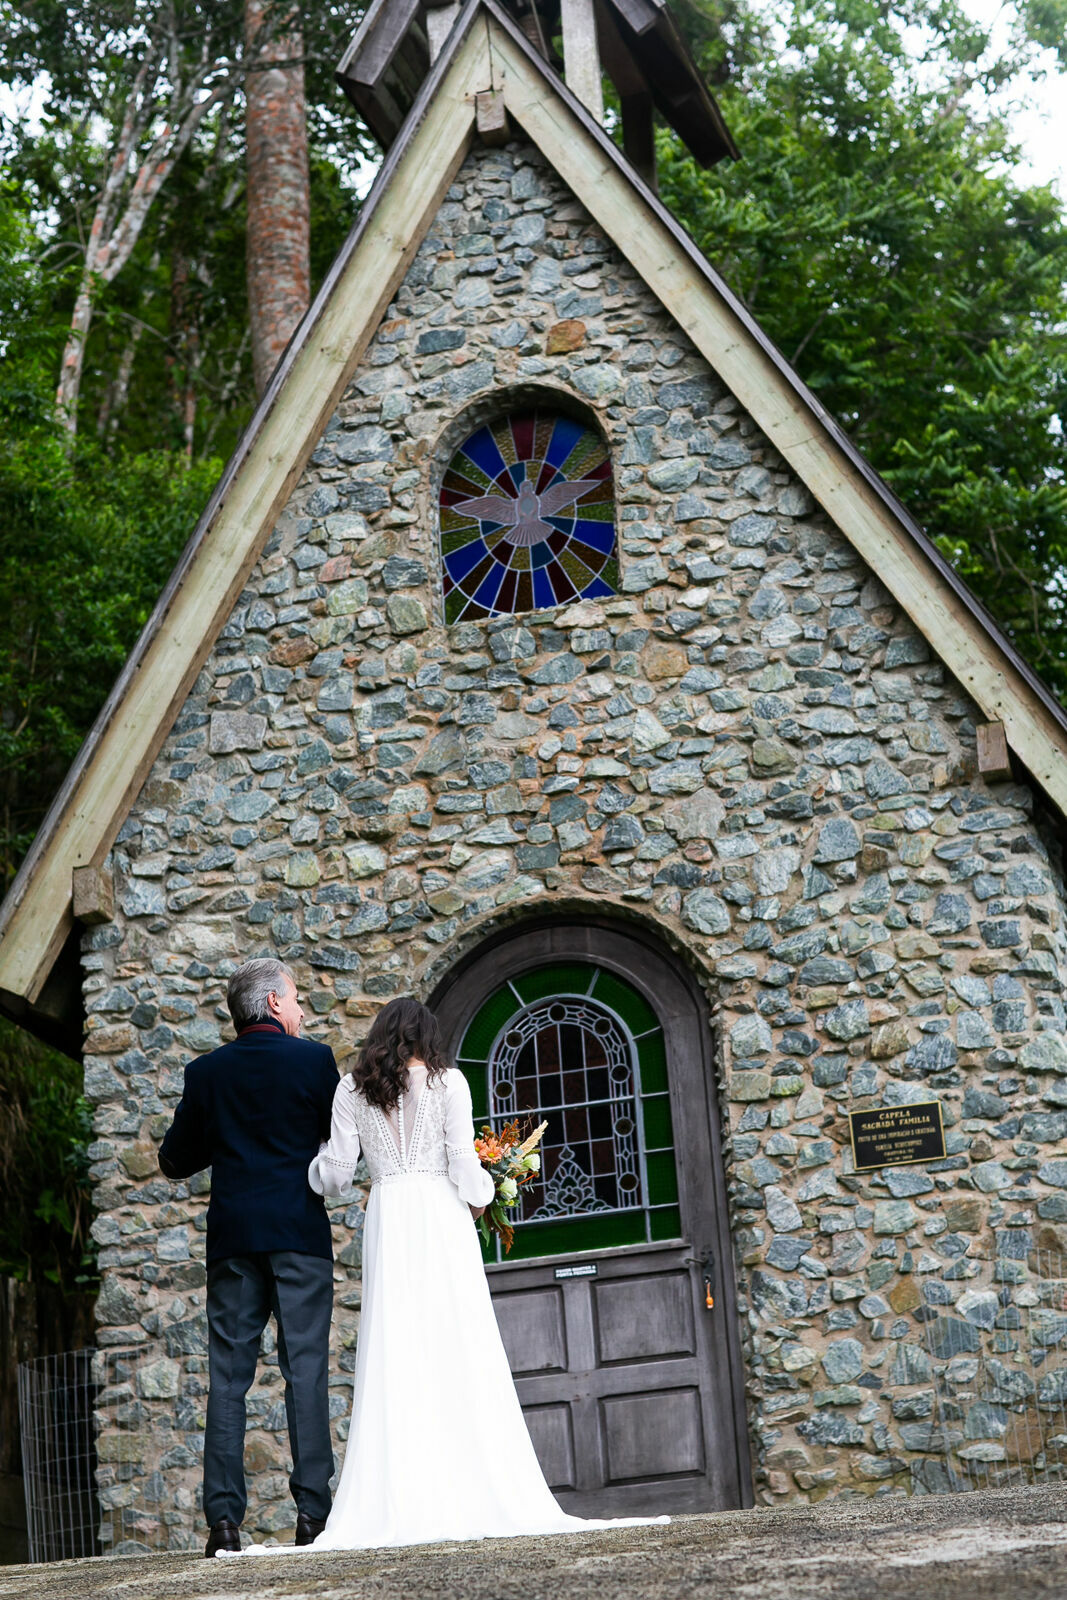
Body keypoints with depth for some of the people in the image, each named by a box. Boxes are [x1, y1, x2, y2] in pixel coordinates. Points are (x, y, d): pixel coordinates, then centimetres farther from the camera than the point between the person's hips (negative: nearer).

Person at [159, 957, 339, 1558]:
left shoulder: (206, 1072, 7)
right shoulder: (314, 1060, -1)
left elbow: (175, 1160, 10)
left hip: (232, 1236, 2)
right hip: (300, 1233, -2)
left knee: (228, 1374, 3)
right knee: (306, 1369, -1)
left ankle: (224, 1517, -2)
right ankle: (312, 1510, -5)